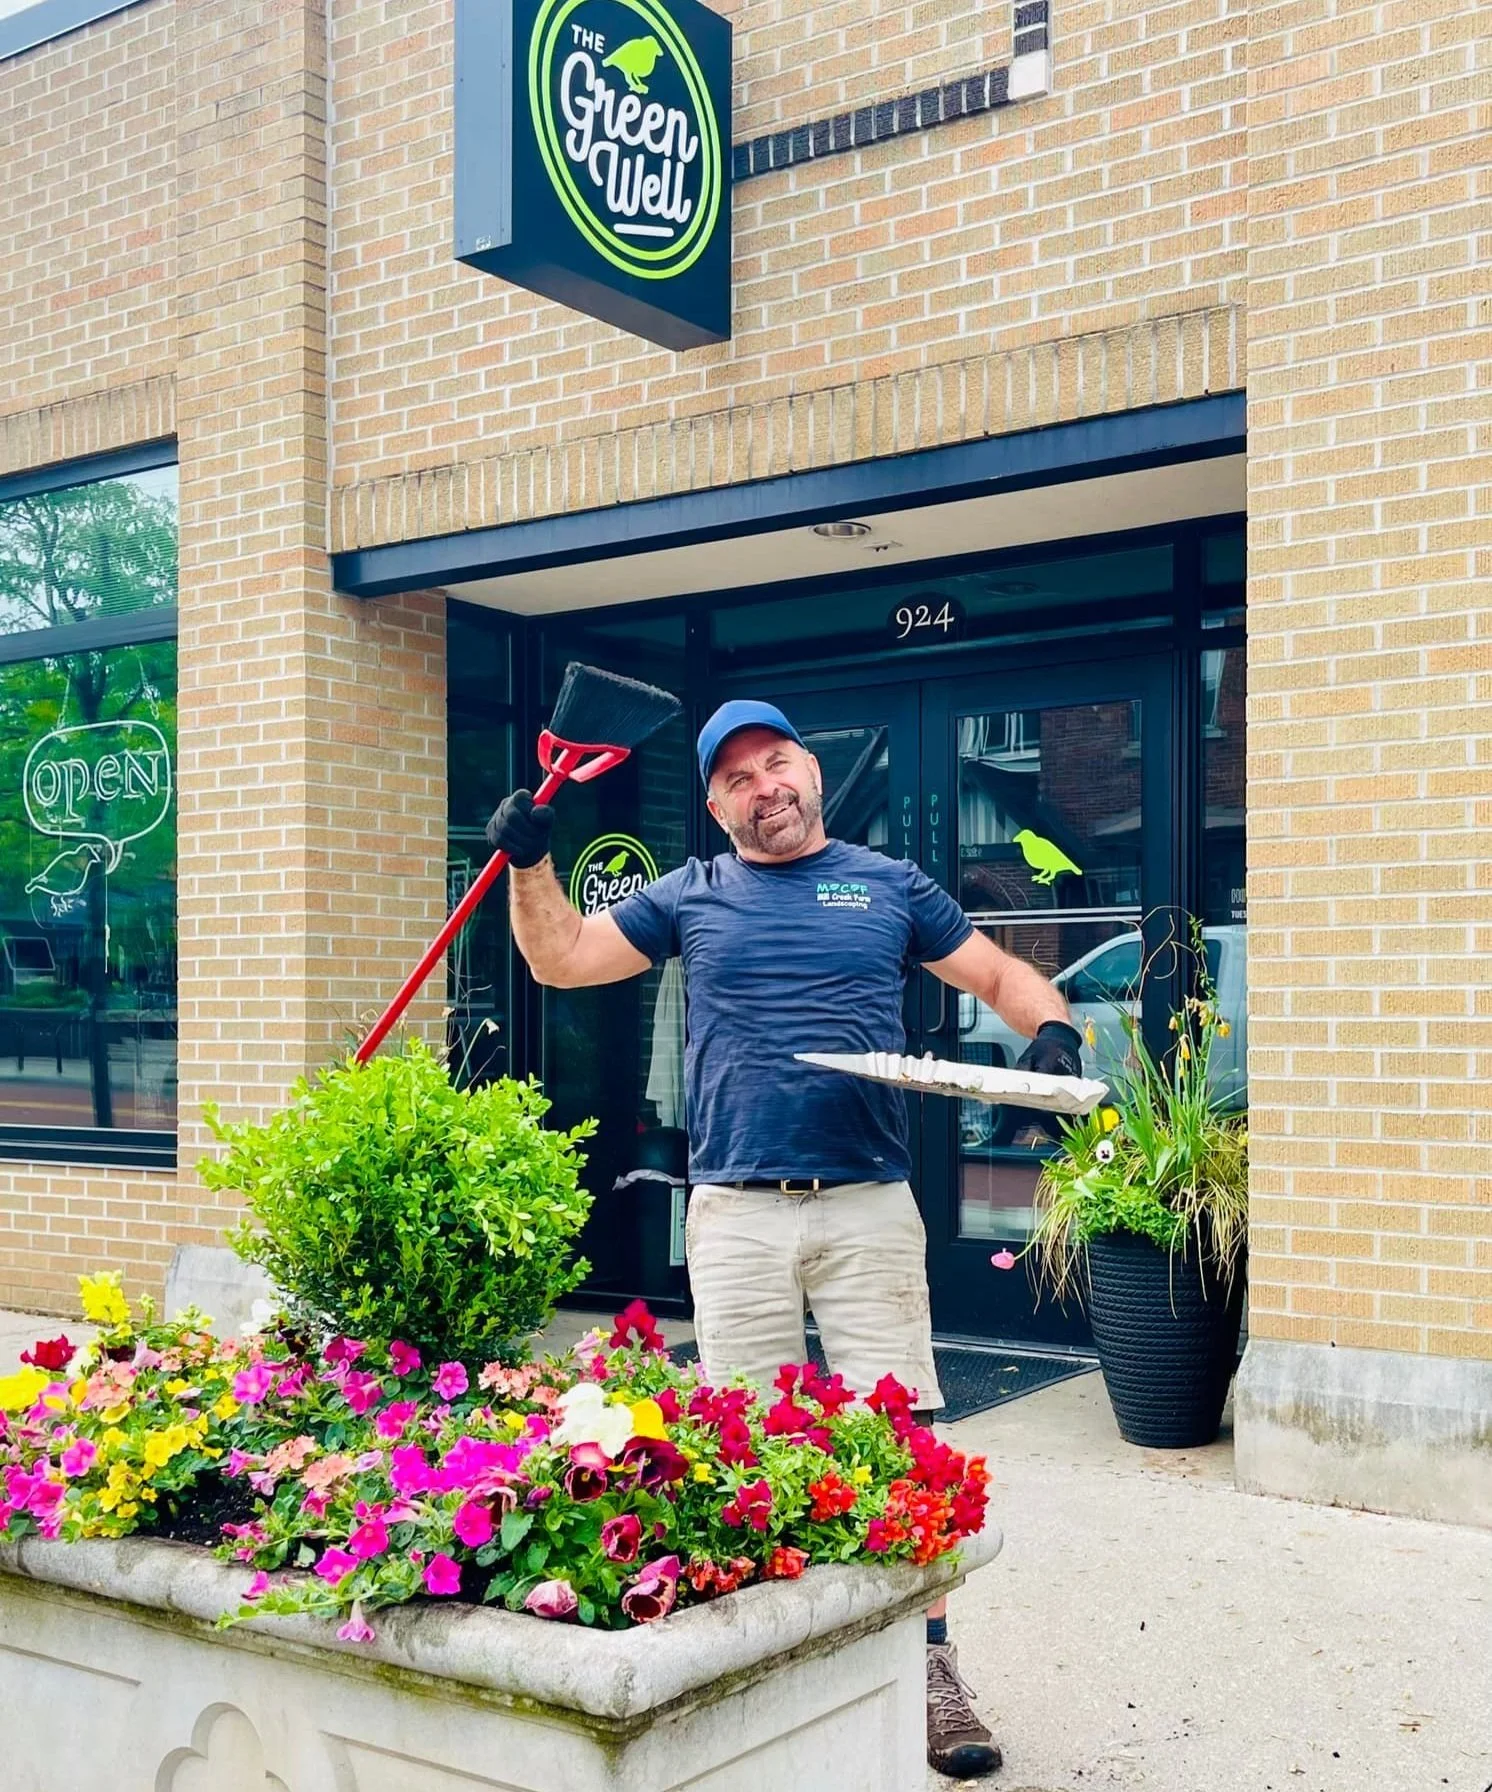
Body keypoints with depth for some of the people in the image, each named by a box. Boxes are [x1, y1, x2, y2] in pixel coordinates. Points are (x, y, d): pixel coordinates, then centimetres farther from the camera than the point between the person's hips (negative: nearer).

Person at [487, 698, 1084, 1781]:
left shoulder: (889, 885, 11)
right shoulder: (692, 898, 12)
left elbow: (999, 974, 15)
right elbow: (560, 960, 14)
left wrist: (1050, 1029, -5)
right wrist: (530, 862, 0)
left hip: (871, 1209, -1)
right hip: (737, 1215, 1)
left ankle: (929, 1669, 7)